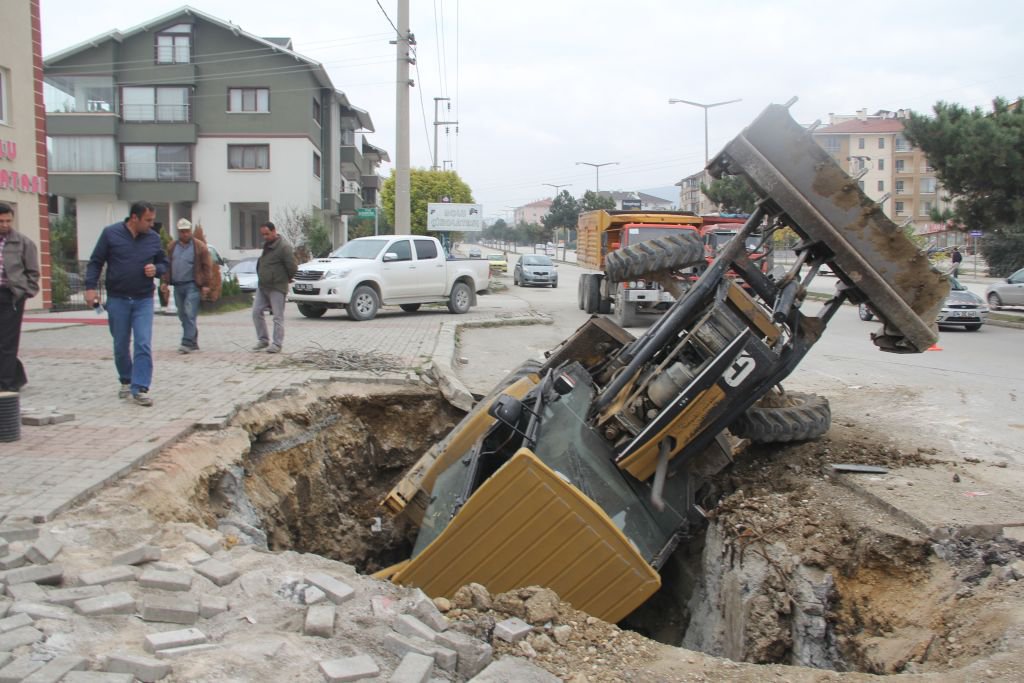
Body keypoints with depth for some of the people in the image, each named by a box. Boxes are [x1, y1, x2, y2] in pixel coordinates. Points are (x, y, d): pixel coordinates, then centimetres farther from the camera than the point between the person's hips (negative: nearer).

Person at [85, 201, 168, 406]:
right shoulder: (110, 233, -3)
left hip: (143, 300, 1)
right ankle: (126, 381, 30)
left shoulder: (153, 238, 3)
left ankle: (139, 389, -8)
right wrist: (90, 287, -9)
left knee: (144, 345, -9)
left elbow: (163, 263, 15)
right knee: (120, 346, 10)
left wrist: (156, 270, -8)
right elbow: (95, 262, 0)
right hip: (117, 299, -1)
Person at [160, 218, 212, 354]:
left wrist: (205, 285, -8)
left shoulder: (199, 246, -2)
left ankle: (188, 343, -14)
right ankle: (193, 342, 19)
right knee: (183, 315, 9)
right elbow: (167, 265, 15)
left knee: (190, 314, -13)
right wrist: (164, 281, 7)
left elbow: (206, 267, -3)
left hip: (192, 285, -5)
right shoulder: (171, 247, 12)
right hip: (177, 286, 6)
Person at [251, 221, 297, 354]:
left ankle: (277, 344, 3)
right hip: (262, 286, 9)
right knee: (256, 312, 7)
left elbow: (292, 267, -17)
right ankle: (263, 340, 17)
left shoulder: (284, 247, -17)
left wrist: (287, 278, -1)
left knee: (278, 317, -2)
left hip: (276, 288, -9)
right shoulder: (266, 245, 11)